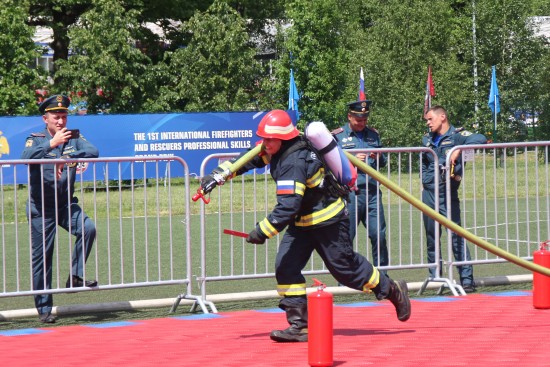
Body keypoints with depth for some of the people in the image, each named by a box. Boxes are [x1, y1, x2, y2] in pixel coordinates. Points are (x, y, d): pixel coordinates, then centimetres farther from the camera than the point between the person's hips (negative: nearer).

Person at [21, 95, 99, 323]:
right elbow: (26, 157, -23)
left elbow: (93, 152, -12)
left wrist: (67, 158, -24)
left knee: (88, 228, -24)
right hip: (41, 209, -3)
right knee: (42, 256, -1)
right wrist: (52, 144, -32)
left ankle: (75, 276, -11)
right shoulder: (36, 140, -2)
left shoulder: (73, 139, 7)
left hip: (66, 204, 3)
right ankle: (44, 309, 8)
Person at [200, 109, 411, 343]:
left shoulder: (294, 164, -32)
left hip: (328, 222, -9)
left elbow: (288, 207, -36)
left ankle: (393, 291, 27)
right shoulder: (277, 149, -4)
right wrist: (219, 174, 2)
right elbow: (251, 159, 11)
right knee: (286, 266, -4)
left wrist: (263, 231, -32)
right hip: (302, 223, 9)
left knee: (346, 267, 4)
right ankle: (299, 325, -3)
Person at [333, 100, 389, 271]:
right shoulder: (337, 136, 3)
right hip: (349, 194, -4)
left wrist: (379, 157, 0)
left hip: (372, 192, 4)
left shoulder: (373, 134, 17)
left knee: (379, 235, 2)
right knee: (346, 237, -1)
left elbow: (384, 161, 23)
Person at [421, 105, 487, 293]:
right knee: (431, 236, 9)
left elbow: (481, 139, -21)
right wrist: (424, 181, 13)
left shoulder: (456, 135, -5)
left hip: (448, 193, -6)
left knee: (456, 235, -10)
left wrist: (458, 149, -28)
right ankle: (434, 278, 18)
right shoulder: (427, 139, 15)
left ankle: (467, 279, -8)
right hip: (428, 193, 6)